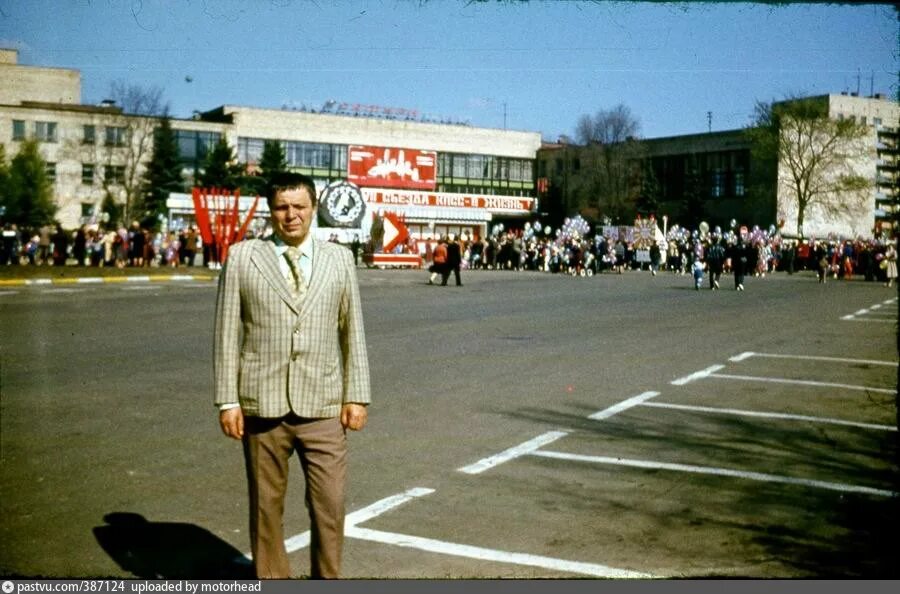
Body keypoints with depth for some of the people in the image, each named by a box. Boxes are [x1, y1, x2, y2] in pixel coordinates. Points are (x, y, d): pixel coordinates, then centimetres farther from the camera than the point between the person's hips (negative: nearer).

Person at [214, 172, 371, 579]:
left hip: (322, 407, 1)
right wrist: (227, 400, -3)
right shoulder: (242, 257, 3)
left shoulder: (339, 259, 8)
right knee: (266, 507, 9)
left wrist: (357, 396, 4)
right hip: (262, 406, -1)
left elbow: (352, 331, 9)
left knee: (330, 506, 0)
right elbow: (227, 333, 2)